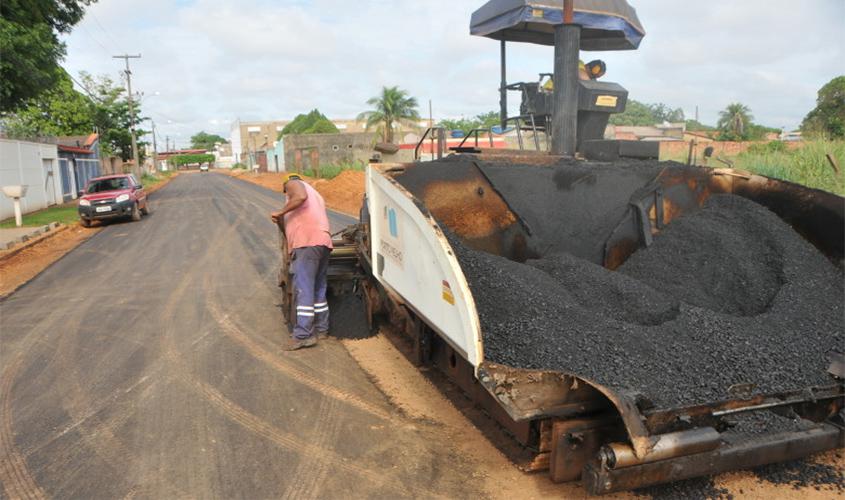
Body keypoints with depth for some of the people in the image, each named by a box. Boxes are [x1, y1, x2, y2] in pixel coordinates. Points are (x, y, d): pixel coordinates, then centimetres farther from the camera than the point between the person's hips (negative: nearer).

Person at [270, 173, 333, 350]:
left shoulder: (293, 184, 12)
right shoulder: (314, 194, 36)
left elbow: (300, 196, -13)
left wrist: (281, 213, -6)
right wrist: (281, 221, 30)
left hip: (307, 243, -9)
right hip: (324, 242, 9)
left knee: (303, 290, -11)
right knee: (318, 289, 16)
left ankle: (303, 335, -14)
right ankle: (321, 329, 22)